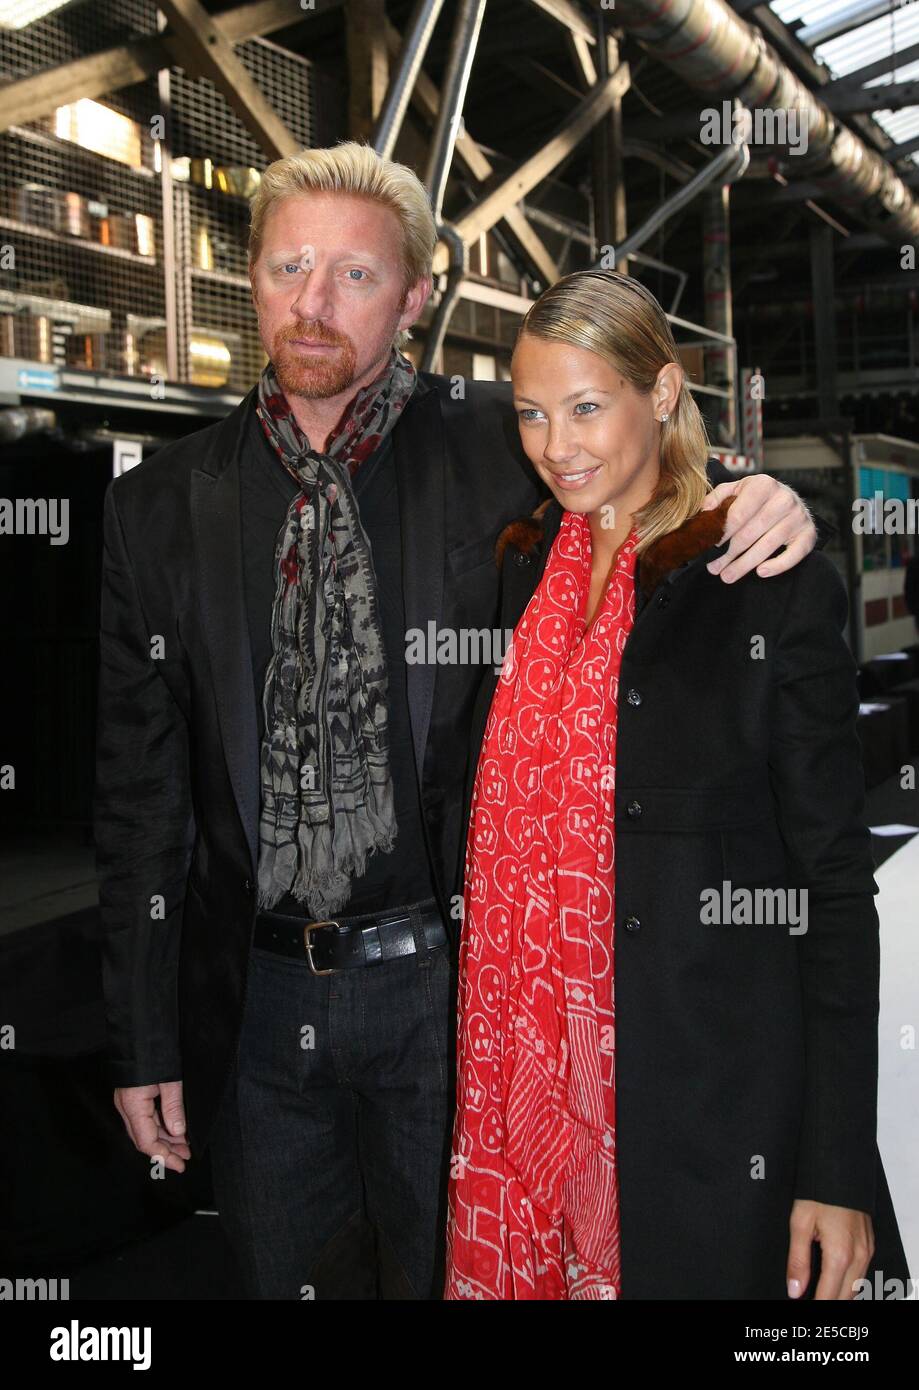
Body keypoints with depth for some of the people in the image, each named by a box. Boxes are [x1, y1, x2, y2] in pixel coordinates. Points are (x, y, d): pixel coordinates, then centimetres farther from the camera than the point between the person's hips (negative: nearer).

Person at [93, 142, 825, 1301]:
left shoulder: (500, 449, -5)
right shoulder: (160, 505, 0)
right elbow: (140, 794, 3)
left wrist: (763, 499, -16)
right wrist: (144, 1043, 3)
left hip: (450, 987, -1)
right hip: (256, 1001, 2)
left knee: (456, 1273, 17)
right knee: (283, 1273, 20)